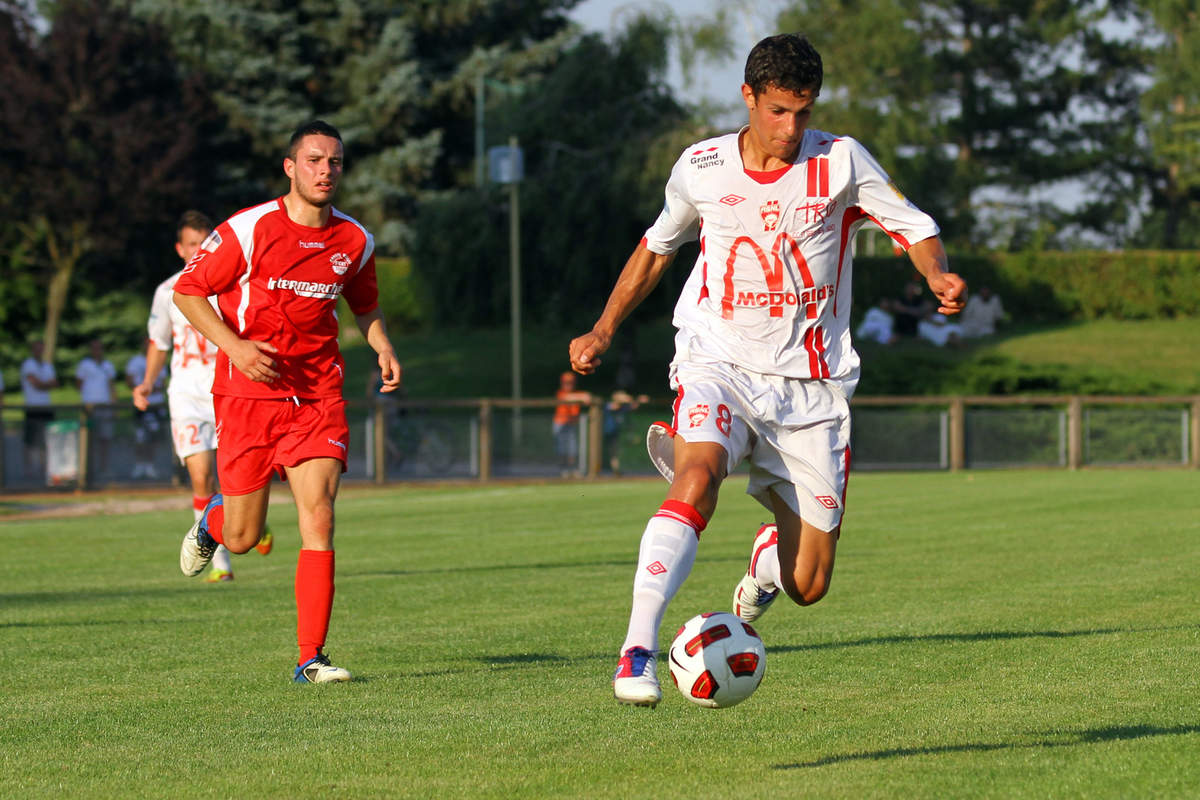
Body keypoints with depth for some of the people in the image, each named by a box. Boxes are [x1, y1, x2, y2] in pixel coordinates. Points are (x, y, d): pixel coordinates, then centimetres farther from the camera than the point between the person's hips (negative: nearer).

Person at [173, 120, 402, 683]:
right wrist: (233, 345, -16)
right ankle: (214, 518, 42)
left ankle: (310, 658, -9)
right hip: (248, 390, -2)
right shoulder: (249, 229, -10)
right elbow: (188, 289, -3)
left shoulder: (355, 241, 4)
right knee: (243, 538, 3)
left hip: (317, 395, 3)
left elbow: (365, 304, 23)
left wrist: (382, 348, 4)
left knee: (318, 520, -13)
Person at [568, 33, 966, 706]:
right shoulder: (701, 169, 1)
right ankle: (638, 651, -37)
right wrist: (602, 333, 14)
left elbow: (914, 227, 1)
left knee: (809, 585, 1)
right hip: (720, 366, 0)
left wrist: (939, 276, -22)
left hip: (811, 385, 1)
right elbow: (658, 247, 19)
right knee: (696, 481, -34)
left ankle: (766, 561, 40)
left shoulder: (840, 162, -3)